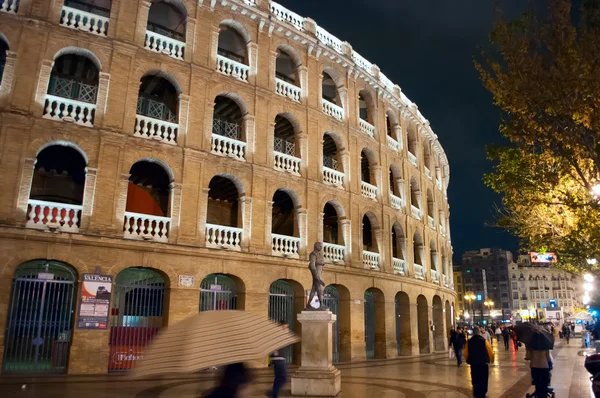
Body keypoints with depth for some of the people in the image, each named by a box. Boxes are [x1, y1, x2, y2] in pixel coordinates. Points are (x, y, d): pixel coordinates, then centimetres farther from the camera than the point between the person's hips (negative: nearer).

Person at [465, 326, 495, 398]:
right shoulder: (484, 341, -13)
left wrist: (468, 361, 21)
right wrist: (491, 360, 12)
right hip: (483, 364, -3)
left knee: (475, 381, 17)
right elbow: (490, 352, -8)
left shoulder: (469, 342, -4)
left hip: (473, 364, 3)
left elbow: (466, 353, 2)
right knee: (483, 381, 8)